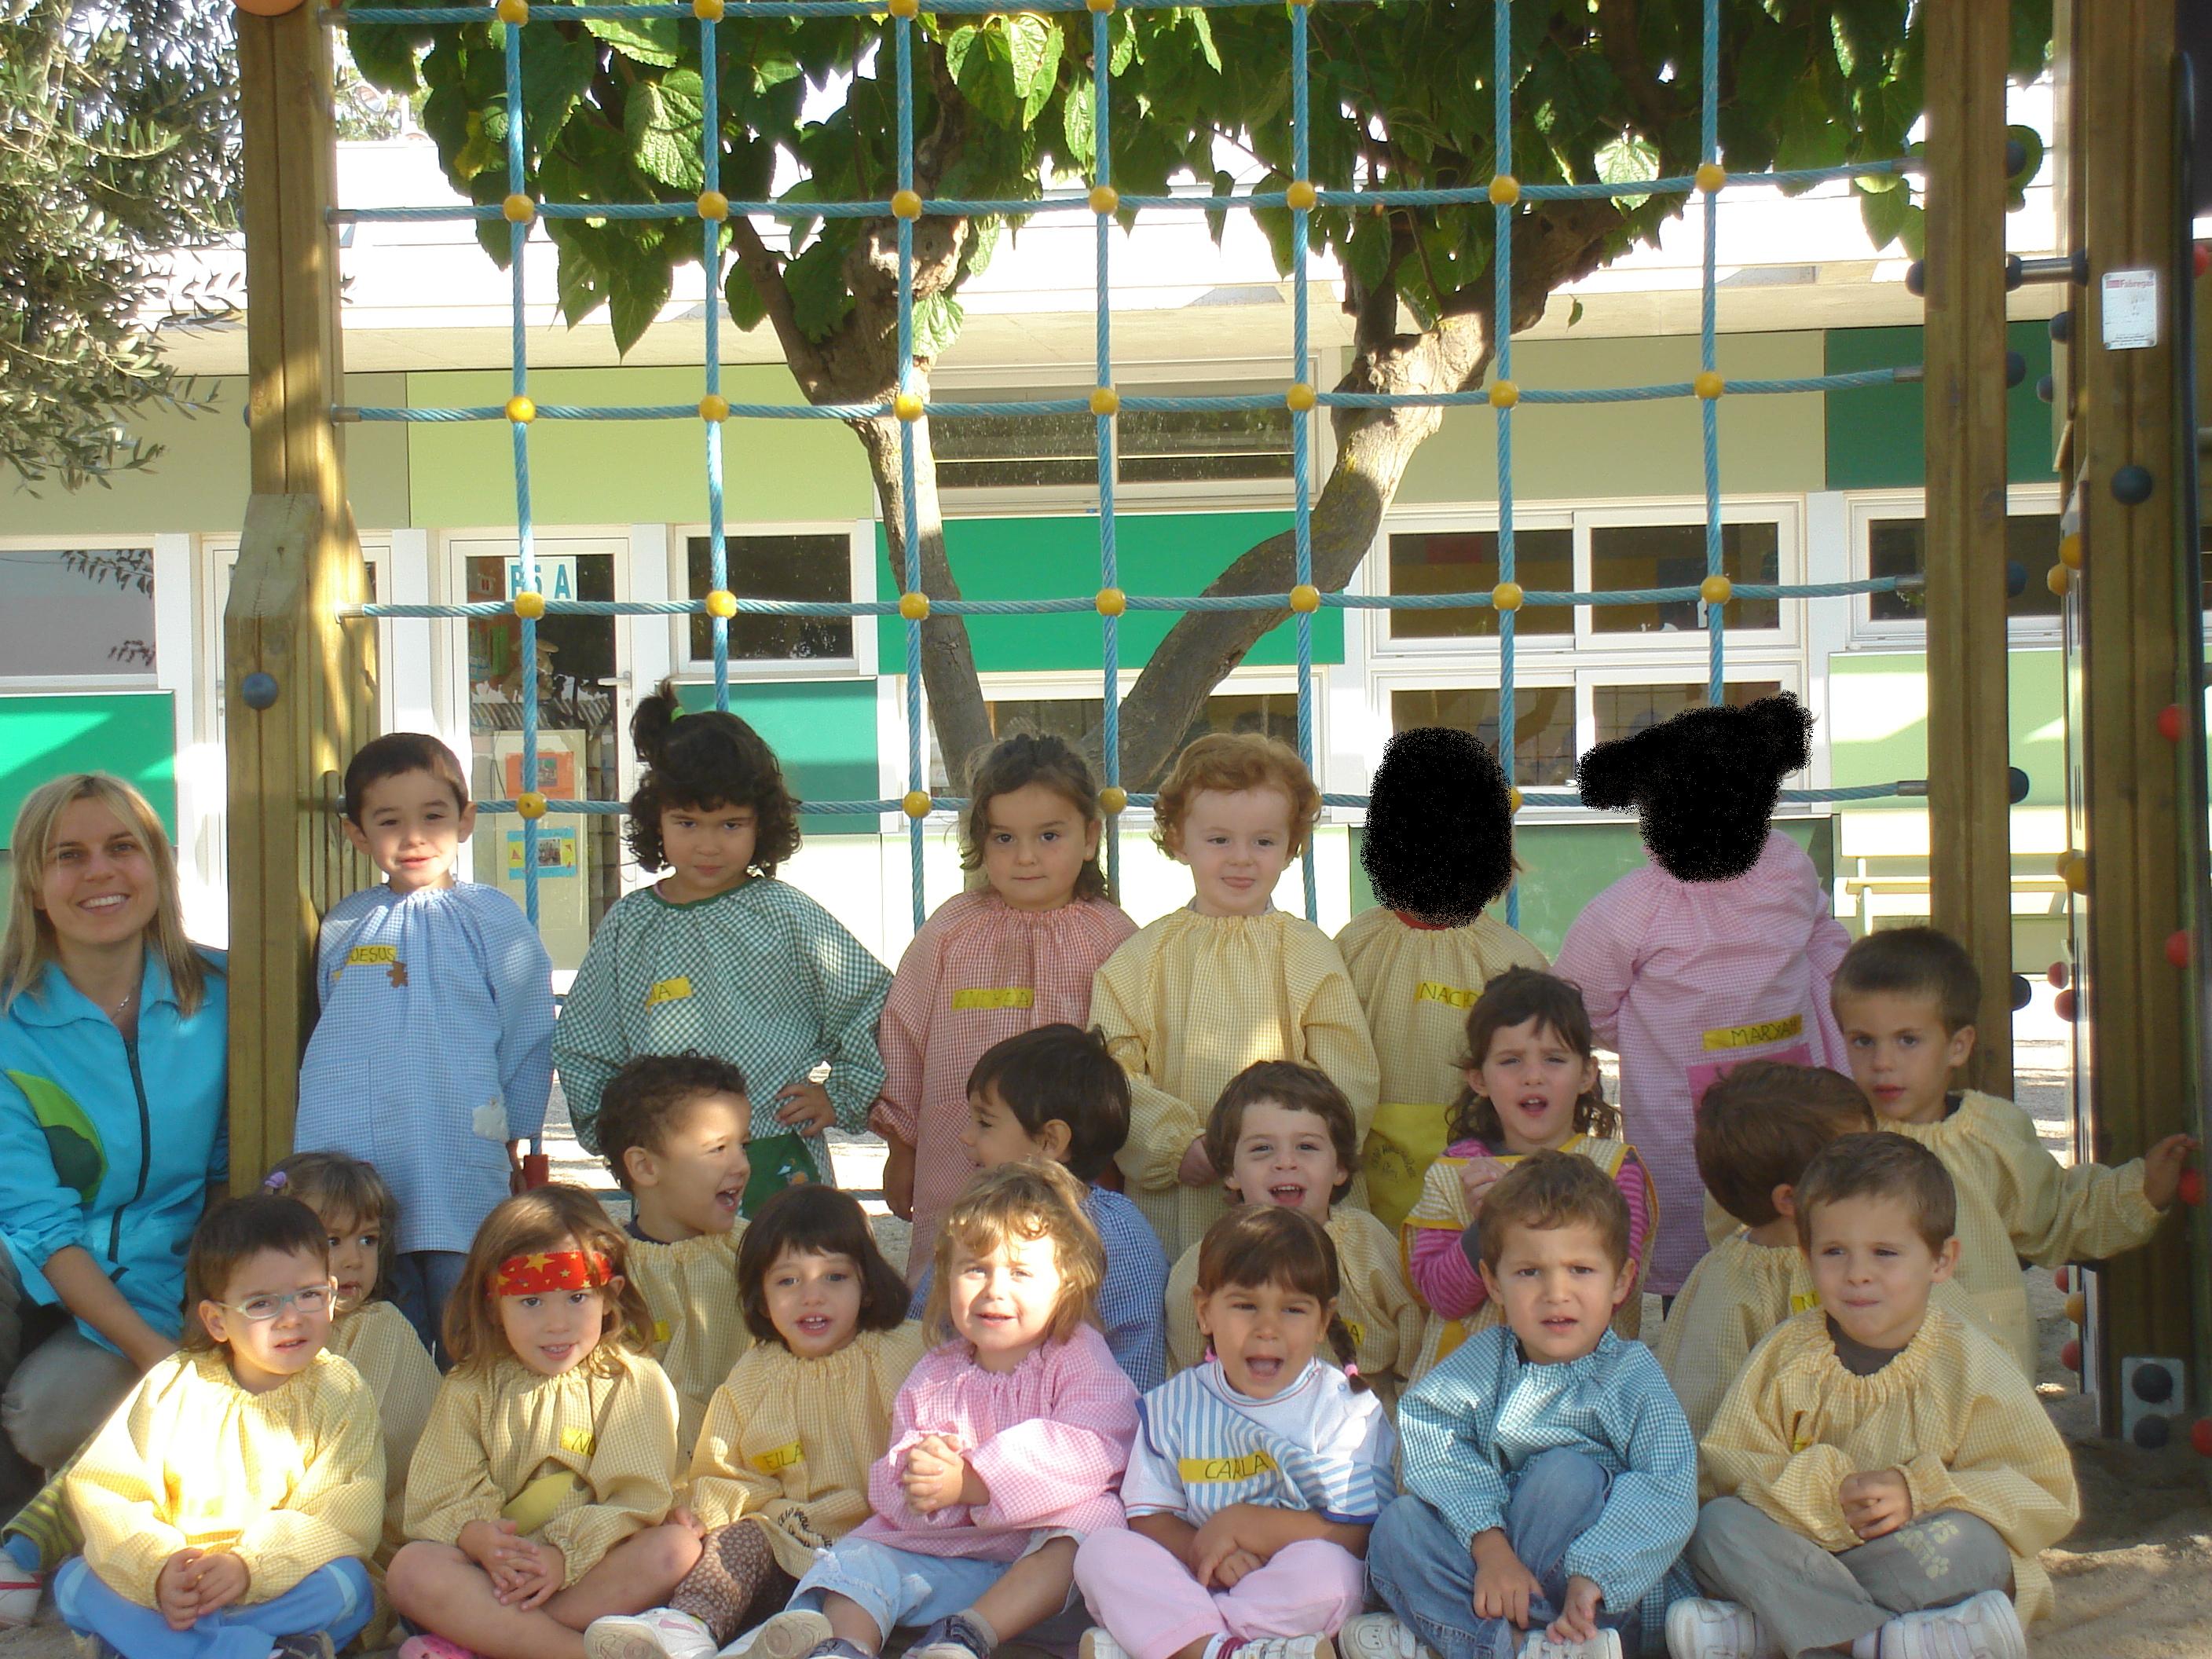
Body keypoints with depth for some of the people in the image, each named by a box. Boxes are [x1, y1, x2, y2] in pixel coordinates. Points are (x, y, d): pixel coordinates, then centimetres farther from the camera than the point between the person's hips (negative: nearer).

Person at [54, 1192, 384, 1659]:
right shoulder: (172, 1386, 3)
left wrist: (251, 1566, -28)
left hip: (280, 1588, -2)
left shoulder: (340, 1393, -2)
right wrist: (157, 1571, -24)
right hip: (177, 1582, 2)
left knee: (345, 1584, -31)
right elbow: (101, 1489, -6)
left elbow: (347, 1516, -13)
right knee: (73, 1583, -20)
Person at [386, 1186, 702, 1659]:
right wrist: (477, 1537, -24)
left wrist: (566, 1554, -23)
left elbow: (637, 1499, -6)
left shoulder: (637, 1383, 4)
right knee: (411, 1569, -26)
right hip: (502, 1574, 1)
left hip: (596, 1571, -1)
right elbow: (440, 1495, -2)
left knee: (676, 1546, -29)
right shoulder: (469, 1390, 9)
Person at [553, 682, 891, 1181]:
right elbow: (581, 1050, 15)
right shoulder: (627, 926, 6)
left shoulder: (788, 916, -2)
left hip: (779, 1171, -2)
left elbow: (878, 1009, 3)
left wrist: (838, 1096, 1)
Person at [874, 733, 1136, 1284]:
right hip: (958, 1172, 1)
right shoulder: (951, 930, 3)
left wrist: (1114, 1154, 7)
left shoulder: (1112, 936, 0)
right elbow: (904, 1036, 10)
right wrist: (901, 1146, 12)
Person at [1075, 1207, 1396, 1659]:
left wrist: (1241, 1524, -16)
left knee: (1326, 1568, -34)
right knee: (1101, 1551, -19)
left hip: (1293, 1596, -2)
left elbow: (1356, 1534, -11)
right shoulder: (1173, 1404, 7)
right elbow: (1149, 1516, 2)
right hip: (1195, 1588, 3)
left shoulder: (1348, 1408, -3)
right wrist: (1201, 1552, -20)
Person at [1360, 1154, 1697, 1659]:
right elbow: (1427, 1429, -14)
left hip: (1607, 1597, -3)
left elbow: (1668, 1490, -18)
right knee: (1396, 1528, -19)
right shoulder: (1484, 1357, 4)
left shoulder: (1634, 1374, -4)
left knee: (1564, 1473, -27)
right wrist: (1489, 1543, -30)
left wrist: (1592, 1576, -34)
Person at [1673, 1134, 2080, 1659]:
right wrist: (1824, 1493, -22)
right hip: (1803, 1553, 2)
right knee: (1718, 1525, -24)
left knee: (1963, 1542, -33)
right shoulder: (1786, 1355, 2)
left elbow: (2047, 1496, -6)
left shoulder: (1971, 1362, -3)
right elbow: (1728, 1467, -3)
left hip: (1914, 1566, -1)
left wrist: (1917, 1494, -20)